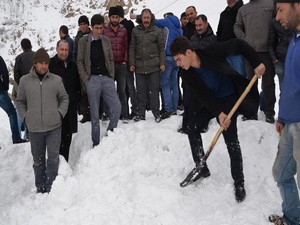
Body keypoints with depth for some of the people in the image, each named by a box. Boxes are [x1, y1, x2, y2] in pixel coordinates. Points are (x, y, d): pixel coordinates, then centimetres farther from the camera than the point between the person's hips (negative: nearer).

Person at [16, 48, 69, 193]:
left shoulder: (56, 80, -2)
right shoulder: (25, 81, 1)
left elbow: (64, 98, 9)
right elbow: (20, 102, 10)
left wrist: (60, 114, -3)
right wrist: (25, 117, 1)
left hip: (54, 127, -1)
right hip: (34, 128, 1)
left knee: (53, 159, -4)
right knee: (38, 160, 12)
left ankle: (51, 189, 5)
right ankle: (40, 189, 25)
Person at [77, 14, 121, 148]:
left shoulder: (106, 40, 12)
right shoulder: (84, 41, 2)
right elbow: (80, 61, 1)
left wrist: (112, 77, 6)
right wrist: (86, 80, -6)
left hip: (106, 78, 3)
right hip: (92, 79, -3)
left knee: (116, 107, -8)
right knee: (94, 113, 1)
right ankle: (96, 143, 11)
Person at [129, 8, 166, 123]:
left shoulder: (157, 30, 3)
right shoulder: (135, 31, 6)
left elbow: (161, 48, 4)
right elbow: (132, 48, 7)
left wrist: (162, 63, -3)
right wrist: (132, 63, 1)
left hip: (154, 66, -2)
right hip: (139, 66, 2)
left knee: (154, 90, 3)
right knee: (141, 91, 7)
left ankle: (156, 113, 10)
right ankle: (141, 113, 15)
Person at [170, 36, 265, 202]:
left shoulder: (212, 52, -28)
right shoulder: (186, 74, -15)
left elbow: (239, 45, -18)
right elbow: (202, 95, -16)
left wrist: (256, 63, -26)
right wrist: (218, 113, -26)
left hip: (228, 98, -5)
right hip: (207, 101, 5)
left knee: (231, 141, -8)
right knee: (192, 129, 1)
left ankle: (239, 184, 4)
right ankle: (202, 169, 19)